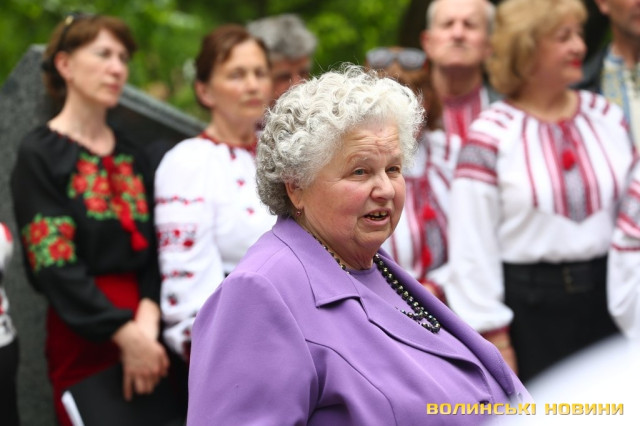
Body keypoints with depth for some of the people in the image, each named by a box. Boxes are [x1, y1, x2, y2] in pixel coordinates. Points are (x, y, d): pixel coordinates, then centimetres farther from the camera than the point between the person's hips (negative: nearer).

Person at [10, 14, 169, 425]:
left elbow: (156, 247, 5)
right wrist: (124, 333, -20)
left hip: (143, 319, 5)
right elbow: (55, 264, -12)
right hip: (82, 333, -5)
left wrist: (149, 317, -14)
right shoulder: (40, 155, -3)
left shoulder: (131, 154, 14)